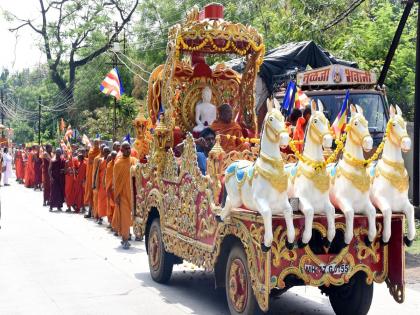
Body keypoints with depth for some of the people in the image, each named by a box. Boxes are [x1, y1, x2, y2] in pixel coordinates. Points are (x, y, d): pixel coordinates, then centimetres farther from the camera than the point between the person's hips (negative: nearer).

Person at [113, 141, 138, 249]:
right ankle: (125, 239, -1)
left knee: (128, 216, 8)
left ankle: (125, 237, 20)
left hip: (132, 192, 3)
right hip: (122, 193, -3)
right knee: (124, 216, -4)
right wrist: (117, 195, -7)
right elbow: (116, 180, -3)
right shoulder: (118, 163, -3)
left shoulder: (134, 161, 6)